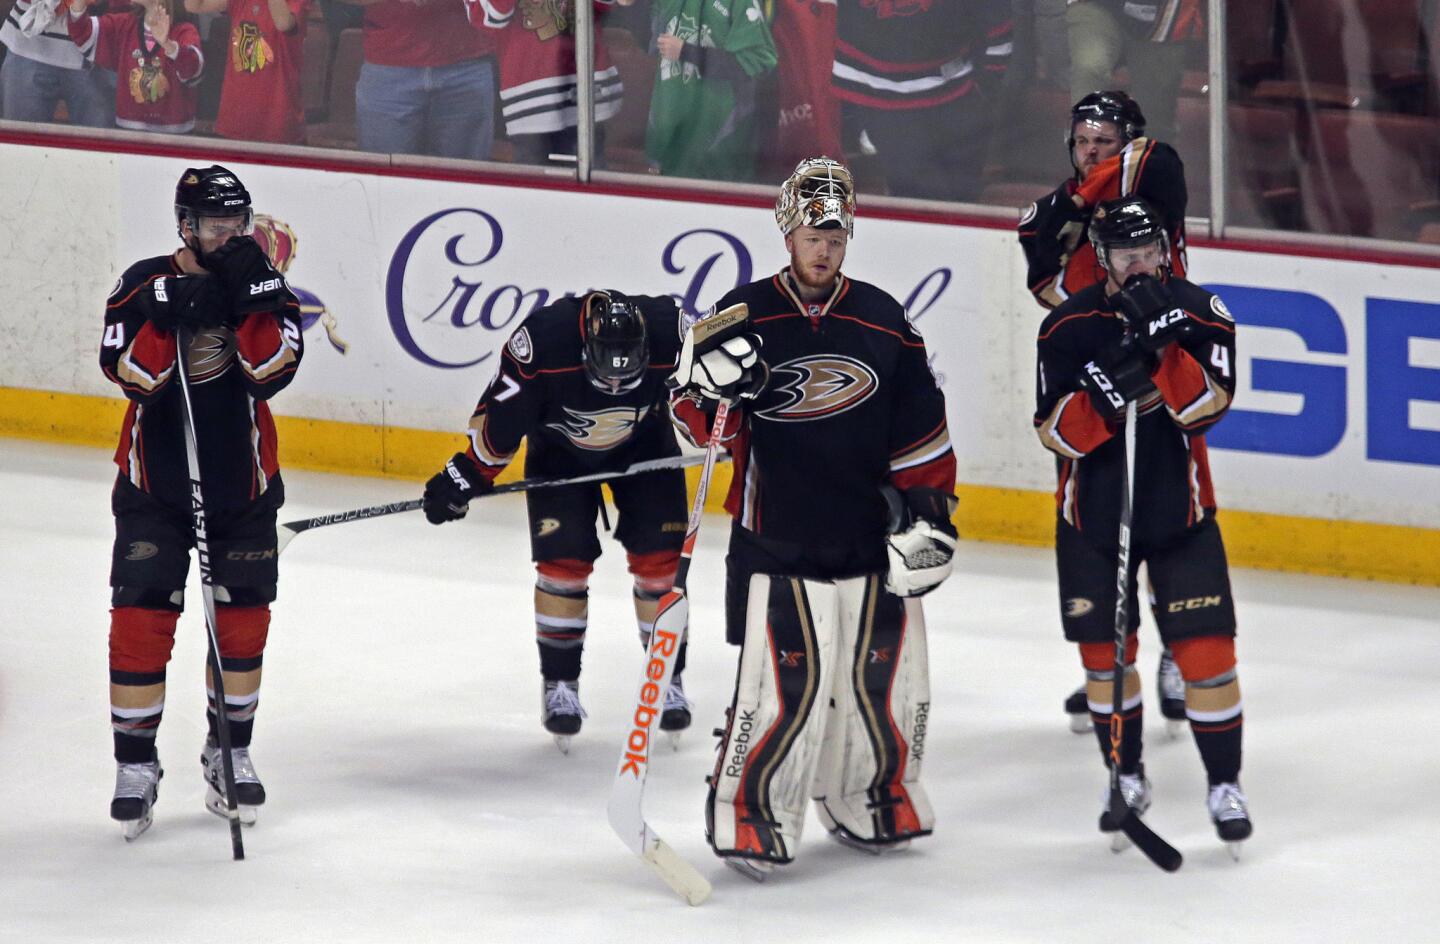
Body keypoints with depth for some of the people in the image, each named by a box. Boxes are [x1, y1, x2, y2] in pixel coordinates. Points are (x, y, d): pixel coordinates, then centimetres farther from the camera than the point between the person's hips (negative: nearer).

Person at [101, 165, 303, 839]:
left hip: (243, 483, 2)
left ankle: (230, 753, 23)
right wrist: (168, 320, -31)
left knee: (243, 618, 8)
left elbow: (272, 370, -16)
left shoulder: (265, 286, -2)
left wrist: (250, 303, -26)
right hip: (155, 484, -2)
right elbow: (130, 373, -17)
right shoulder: (145, 284, -6)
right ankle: (135, 765, -1)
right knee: (142, 618, -7)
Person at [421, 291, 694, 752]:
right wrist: (469, 473, -19)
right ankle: (559, 682, 3)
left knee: (659, 559, -4)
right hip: (559, 450, -1)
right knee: (564, 561, -10)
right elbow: (502, 411, -22)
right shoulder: (542, 339, -37)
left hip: (645, 446, 1)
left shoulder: (669, 330, -33)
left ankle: (666, 676, 10)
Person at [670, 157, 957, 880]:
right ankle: (748, 814, 0)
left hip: (870, 538, 4)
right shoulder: (745, 317, -3)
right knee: (786, 679, -12)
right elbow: (696, 420, 0)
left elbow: (920, 430, 11)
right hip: (775, 542, -4)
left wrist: (930, 506, 6)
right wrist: (711, 390, -22)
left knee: (884, 672, 9)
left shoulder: (882, 320, 6)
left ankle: (871, 796, 29)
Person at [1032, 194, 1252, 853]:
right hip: (1092, 511, 1)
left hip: (1179, 508, -1)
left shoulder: (1197, 311, -7)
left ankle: (1225, 785, 6)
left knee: (1205, 648, -7)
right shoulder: (1068, 328, -7)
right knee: (1104, 652, 7)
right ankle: (1127, 777, 25)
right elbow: (1054, 430, -12)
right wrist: (1107, 392, -30)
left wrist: (1160, 340, -33)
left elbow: (1208, 401, -21)